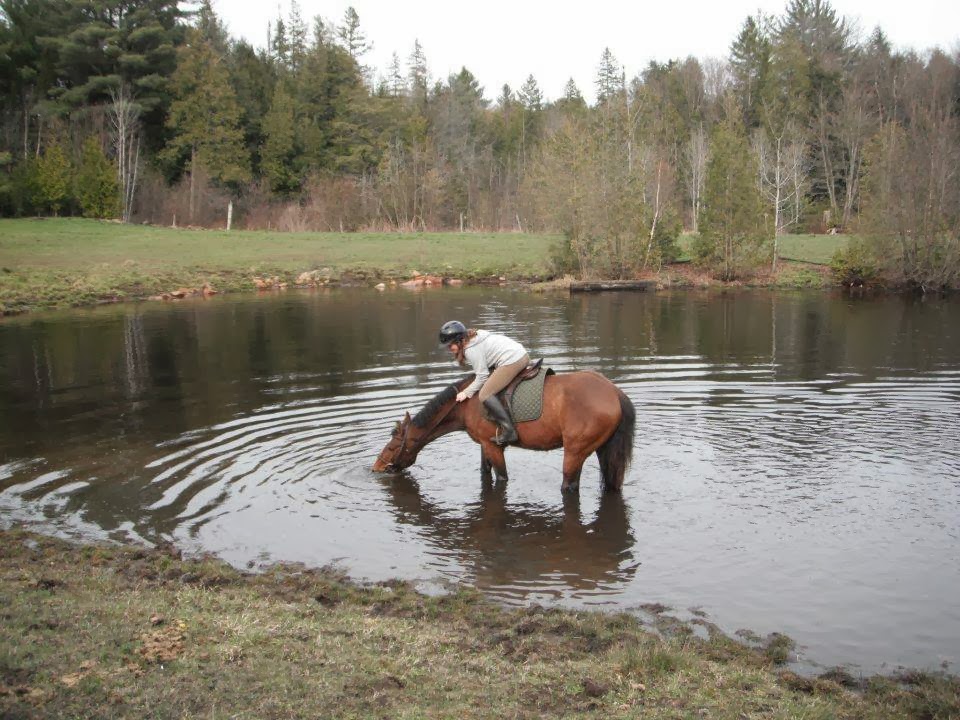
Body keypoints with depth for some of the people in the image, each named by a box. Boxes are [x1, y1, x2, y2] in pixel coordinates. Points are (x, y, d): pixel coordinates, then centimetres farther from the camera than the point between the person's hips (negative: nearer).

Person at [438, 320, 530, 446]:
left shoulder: (471, 350, -10)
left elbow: (482, 376, -8)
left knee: (485, 395, -8)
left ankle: (508, 430, -16)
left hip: (511, 362, -11)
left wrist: (467, 392, 0)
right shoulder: (475, 337, 18)